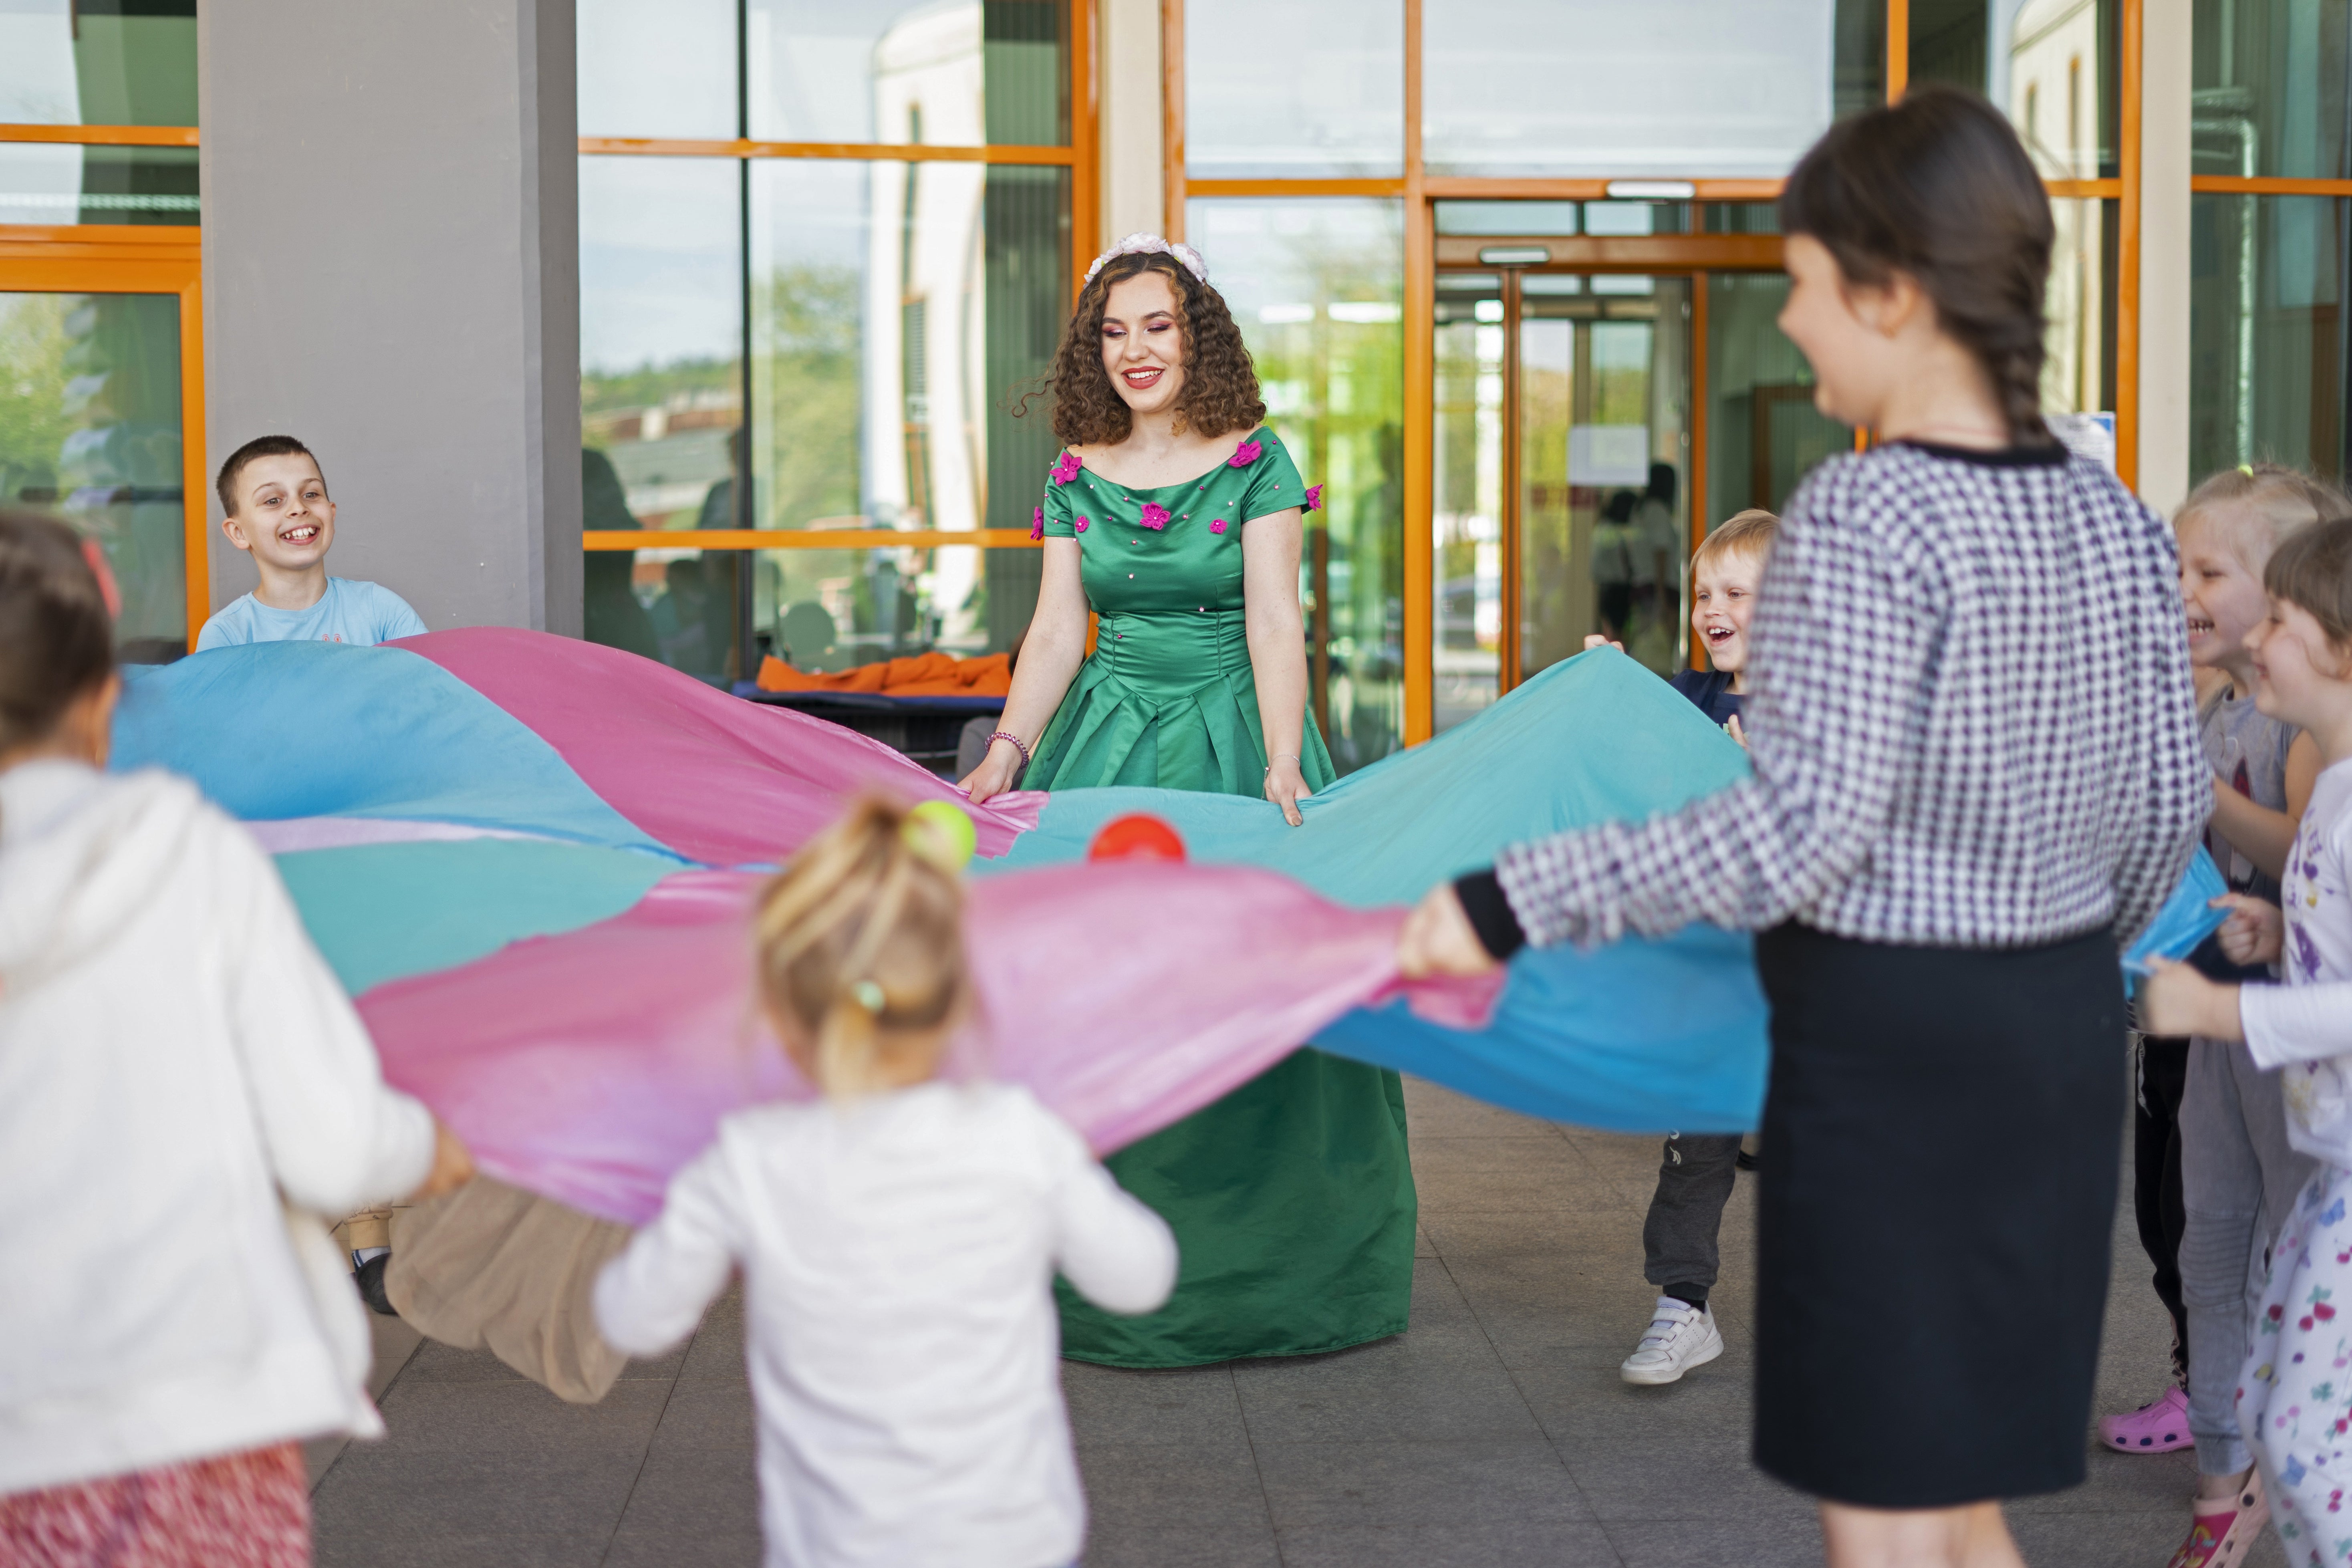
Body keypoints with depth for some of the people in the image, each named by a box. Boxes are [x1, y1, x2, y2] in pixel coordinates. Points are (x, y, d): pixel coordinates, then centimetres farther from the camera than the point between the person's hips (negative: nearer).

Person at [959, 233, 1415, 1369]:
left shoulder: (1255, 463, -2)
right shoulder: (1076, 477, 7)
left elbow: (1274, 623, -10)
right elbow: (1055, 634, 4)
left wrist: (1284, 765, -21)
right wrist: (1008, 751, -10)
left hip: (1230, 732, -3)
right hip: (1109, 737, 3)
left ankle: (1262, 1266, 10)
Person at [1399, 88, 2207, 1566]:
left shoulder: (1862, 518, -18)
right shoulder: (2116, 516, 6)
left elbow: (1806, 825, -24)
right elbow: (2171, 800, 12)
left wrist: (1514, 902, -25)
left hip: (1887, 1047, -8)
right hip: (2065, 1041, 8)